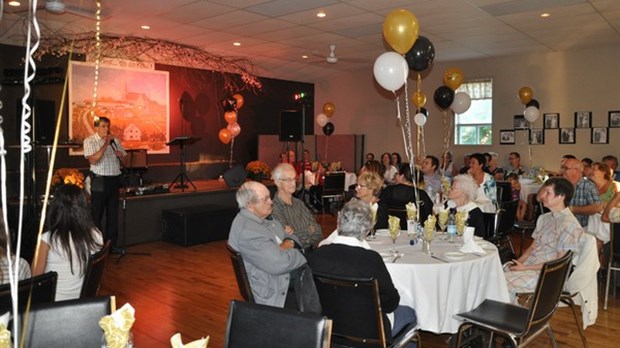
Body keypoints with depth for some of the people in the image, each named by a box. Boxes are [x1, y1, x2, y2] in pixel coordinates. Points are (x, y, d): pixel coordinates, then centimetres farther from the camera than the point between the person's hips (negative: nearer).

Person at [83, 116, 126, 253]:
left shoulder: (115, 140, 12)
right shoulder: (90, 141, -3)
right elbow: (93, 160, -18)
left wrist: (120, 155, -5)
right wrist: (106, 144, -18)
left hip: (114, 179, 5)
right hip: (100, 181, -5)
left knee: (113, 214, 9)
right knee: (97, 215, 1)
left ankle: (111, 244, 18)